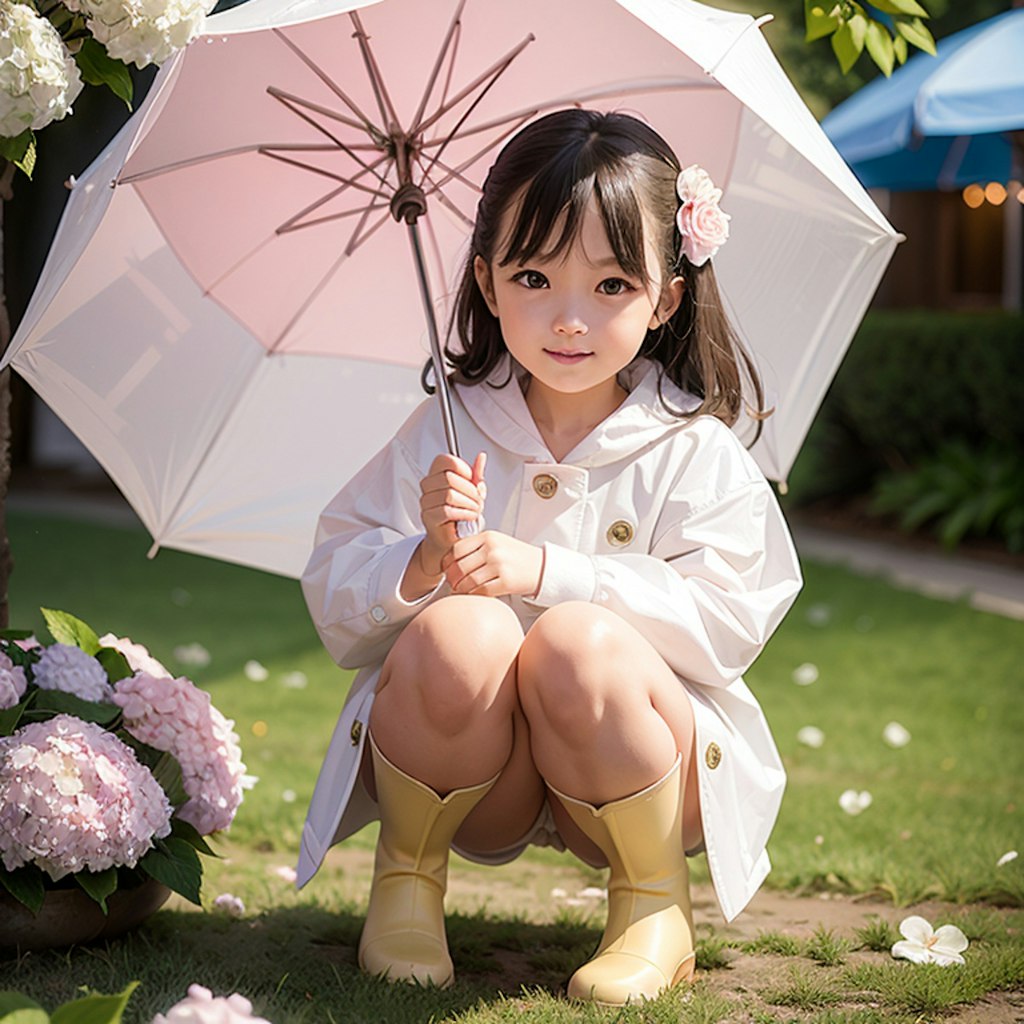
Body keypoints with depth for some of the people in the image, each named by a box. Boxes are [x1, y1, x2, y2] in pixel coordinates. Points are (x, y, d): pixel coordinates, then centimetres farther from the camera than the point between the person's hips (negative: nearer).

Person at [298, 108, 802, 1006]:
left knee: (579, 644, -33)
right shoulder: (445, 435, 3)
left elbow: (726, 623, -14)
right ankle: (406, 876, -4)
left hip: (626, 774, -1)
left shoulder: (694, 453, -2)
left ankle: (656, 903, -8)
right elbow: (334, 604, 0)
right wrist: (424, 559, -22)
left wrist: (547, 572, -22)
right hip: (476, 791, 1)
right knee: (456, 630, -30)